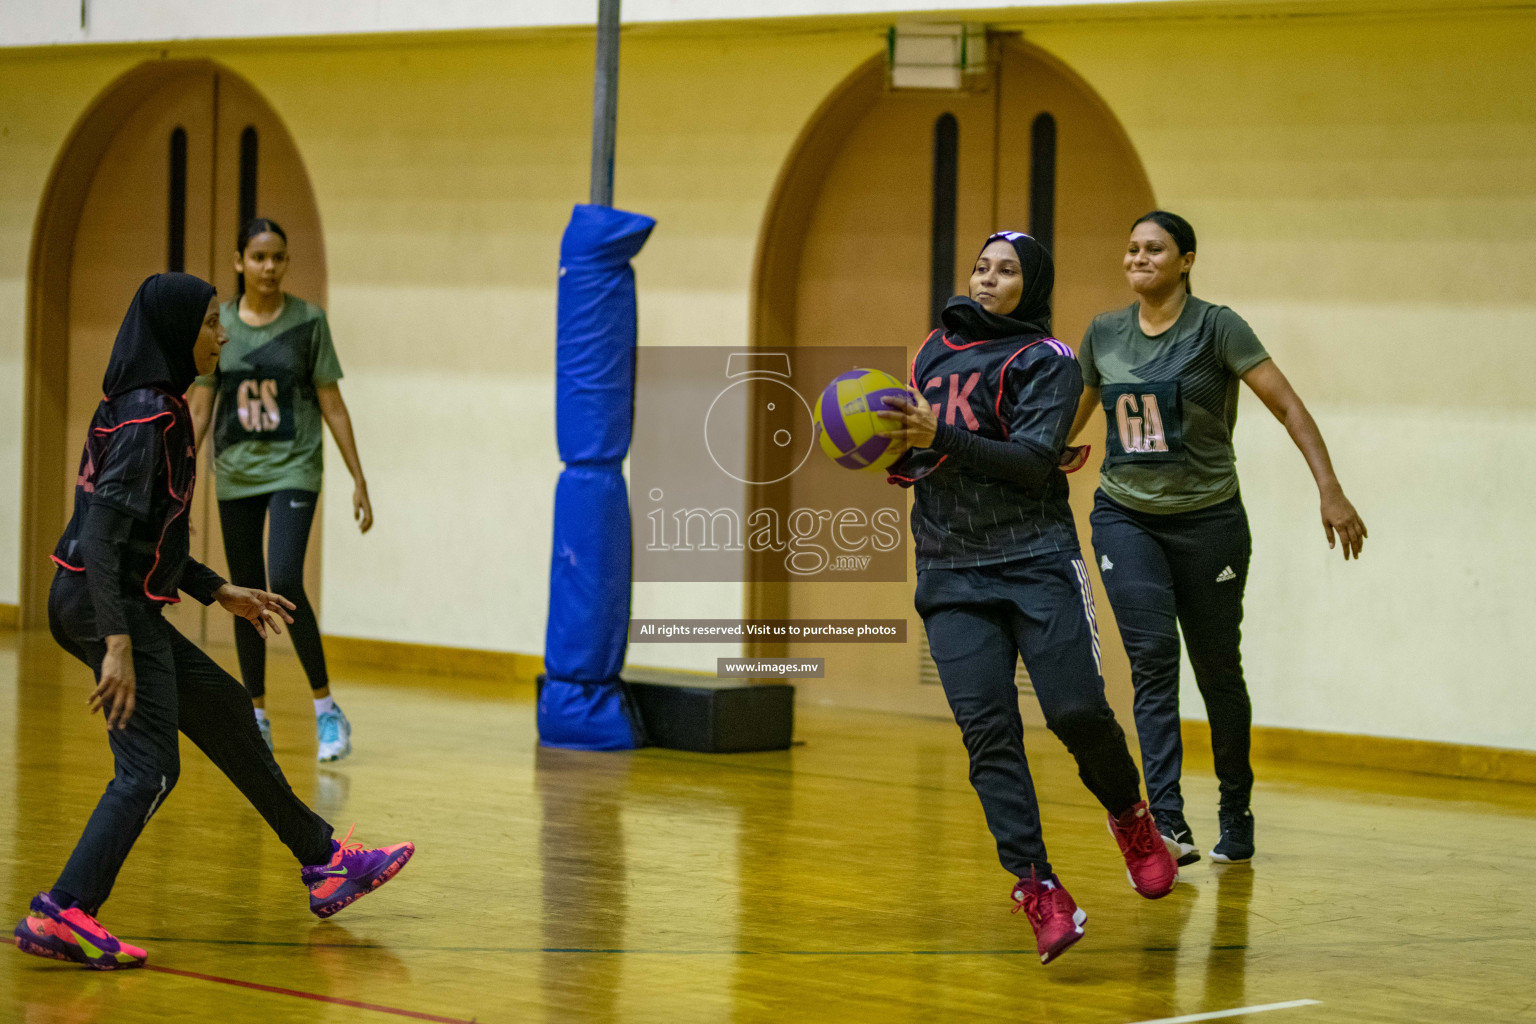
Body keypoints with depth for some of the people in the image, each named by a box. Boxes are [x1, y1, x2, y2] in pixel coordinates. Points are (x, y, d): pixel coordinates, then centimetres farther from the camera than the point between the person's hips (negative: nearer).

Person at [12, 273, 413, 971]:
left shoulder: (151, 408, 14)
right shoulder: (146, 416, -16)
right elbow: (101, 534, -25)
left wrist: (219, 592, 24)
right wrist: (117, 645, -32)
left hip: (124, 605, 11)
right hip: (108, 608, -11)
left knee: (223, 710, 20)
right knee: (149, 770, -15)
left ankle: (322, 862, 32)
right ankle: (61, 915, -24)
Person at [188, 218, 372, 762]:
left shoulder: (308, 320, -2)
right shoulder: (216, 325, 2)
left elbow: (332, 404, 1)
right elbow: (198, 410, 5)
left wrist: (359, 479, -1)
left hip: (293, 470, -3)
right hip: (236, 473, 3)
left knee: (284, 583, -19)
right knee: (246, 594, 7)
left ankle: (326, 708, -9)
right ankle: (257, 716, 18)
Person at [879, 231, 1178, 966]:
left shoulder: (1047, 360, 0)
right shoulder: (936, 350, 17)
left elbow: (1035, 461, -13)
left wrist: (941, 436, -23)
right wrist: (896, 452, 4)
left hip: (1035, 560, -4)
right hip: (950, 571, 4)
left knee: (1077, 712, -12)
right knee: (987, 731, -10)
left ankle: (1129, 817, 19)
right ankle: (1039, 890, -10)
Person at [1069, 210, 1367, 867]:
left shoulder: (1216, 328, -9)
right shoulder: (1103, 334, 4)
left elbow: (1288, 407, -13)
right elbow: (1073, 415, 19)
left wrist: (1330, 490, -22)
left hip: (1208, 521, -2)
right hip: (1126, 518, 2)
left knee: (1217, 671, 7)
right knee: (1152, 660, -15)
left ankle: (1235, 814, 27)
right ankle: (1166, 824, -23)